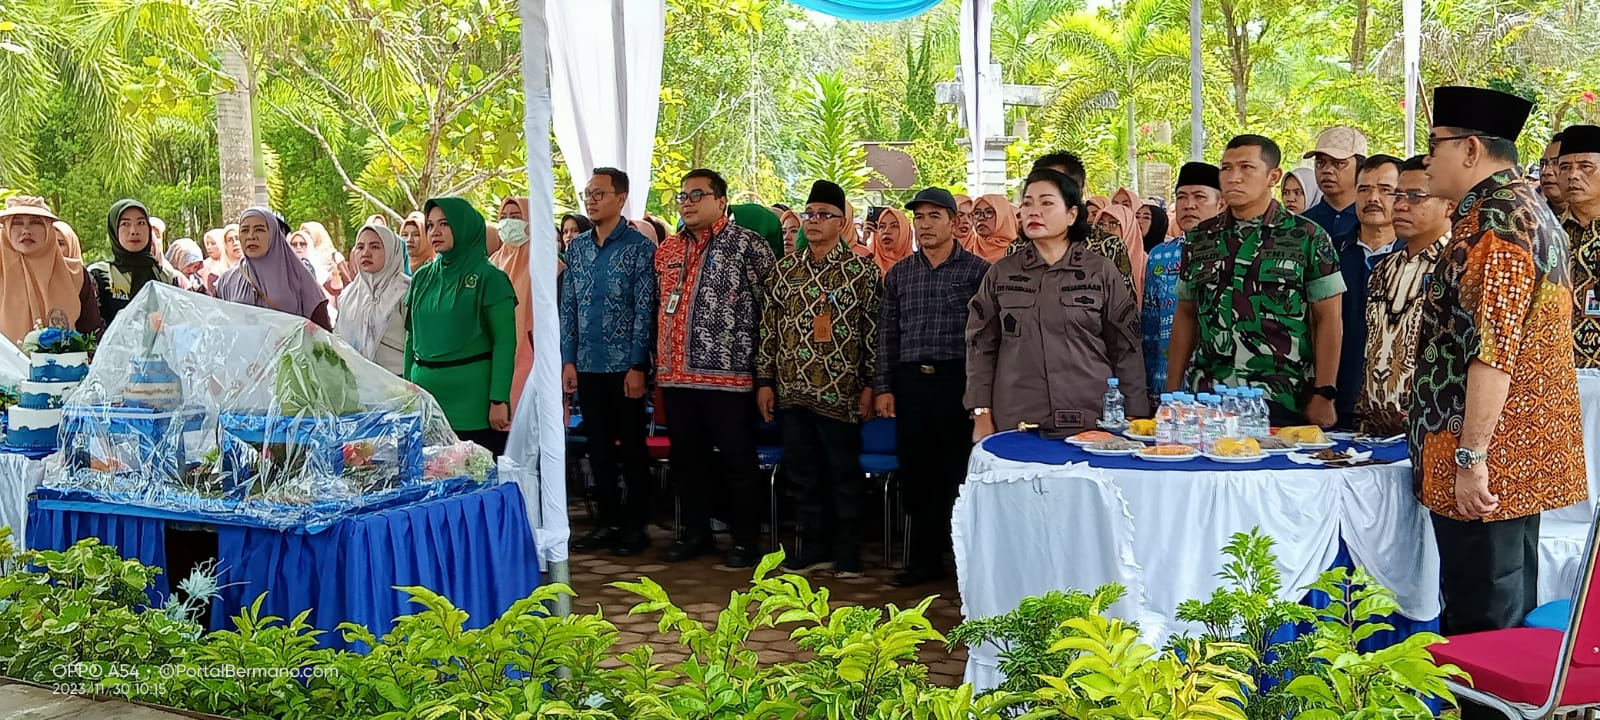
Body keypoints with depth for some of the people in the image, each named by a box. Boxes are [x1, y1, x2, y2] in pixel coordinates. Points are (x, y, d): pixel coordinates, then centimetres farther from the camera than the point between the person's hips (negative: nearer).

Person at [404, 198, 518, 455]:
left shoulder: (488, 277, -4)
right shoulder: (422, 277, 12)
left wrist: (499, 400, -15)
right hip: (425, 388, 5)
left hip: (472, 393, -5)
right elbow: (411, 337, 17)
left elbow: (505, 341, -9)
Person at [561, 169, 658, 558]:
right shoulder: (576, 246, 10)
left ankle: (636, 525, 12)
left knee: (632, 447, 3)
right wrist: (568, 360, 4)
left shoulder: (640, 247, -5)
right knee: (598, 448, 10)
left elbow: (644, 311, -9)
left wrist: (637, 366, -13)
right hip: (588, 364, 5)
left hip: (624, 365, -5)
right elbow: (567, 307, 11)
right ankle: (608, 521, 20)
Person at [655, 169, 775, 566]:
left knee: (736, 460, 2)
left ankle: (745, 539, 13)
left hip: (728, 374, -6)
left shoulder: (747, 245, -5)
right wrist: (658, 364, 18)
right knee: (687, 458, 13)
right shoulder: (668, 250, 14)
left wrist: (760, 361, -4)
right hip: (676, 374, 6)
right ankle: (694, 532, 26)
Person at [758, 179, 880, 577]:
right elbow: (769, 327, 10)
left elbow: (873, 331, -3)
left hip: (839, 392, -4)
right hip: (792, 390, 4)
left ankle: (847, 552, 15)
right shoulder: (785, 269, 9)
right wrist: (764, 380, 7)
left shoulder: (862, 271, -2)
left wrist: (869, 385, -6)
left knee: (844, 473, 4)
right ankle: (813, 546, 22)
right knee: (803, 473, 10)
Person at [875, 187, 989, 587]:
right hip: (910, 383, 4)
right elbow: (887, 333, 13)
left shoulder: (977, 270, -1)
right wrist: (884, 387, 7)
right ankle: (924, 561, 19)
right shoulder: (899, 274, 12)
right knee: (919, 475, 9)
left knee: (960, 475, -1)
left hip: (957, 381, -4)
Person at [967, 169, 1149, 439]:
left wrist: (1134, 419, 0)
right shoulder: (1000, 274, 7)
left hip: (1092, 422, -1)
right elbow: (982, 347, 7)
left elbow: (1126, 349, 4)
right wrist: (982, 416, 0)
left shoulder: (1103, 272, 3)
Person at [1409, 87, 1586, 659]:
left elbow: (1492, 348, -24)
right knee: (1510, 611, 16)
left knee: (1481, 621, -4)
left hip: (1488, 463, -11)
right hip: (1521, 460, 11)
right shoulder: (1526, 208, 18)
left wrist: (1471, 455, -23)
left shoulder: (1495, 219, -16)